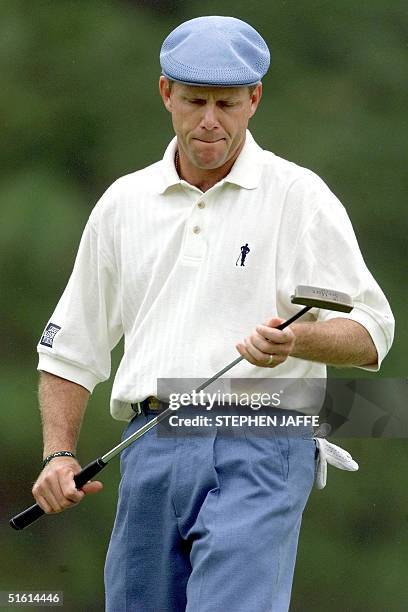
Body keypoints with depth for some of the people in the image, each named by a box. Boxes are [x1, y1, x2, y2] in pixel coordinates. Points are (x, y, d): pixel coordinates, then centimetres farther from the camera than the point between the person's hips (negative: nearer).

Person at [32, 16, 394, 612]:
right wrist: (59, 453, 7)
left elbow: (370, 333, -1)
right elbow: (71, 348, 20)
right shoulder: (122, 203, 16)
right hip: (150, 450, 5)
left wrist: (295, 340, -21)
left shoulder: (299, 197, 3)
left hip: (257, 450, -5)